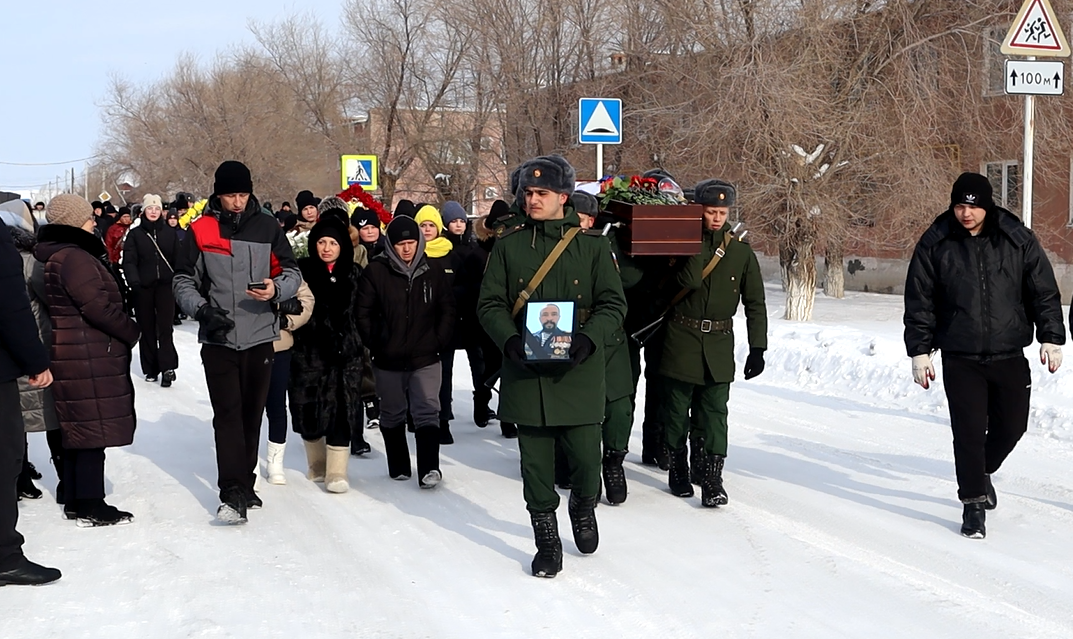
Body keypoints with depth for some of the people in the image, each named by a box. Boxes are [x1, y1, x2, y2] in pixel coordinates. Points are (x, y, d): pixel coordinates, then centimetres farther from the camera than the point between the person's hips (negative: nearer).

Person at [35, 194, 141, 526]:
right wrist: (131, 331, -8)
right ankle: (91, 507, 1)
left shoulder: (52, 256, 14)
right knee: (94, 428, -4)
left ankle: (74, 500, 23)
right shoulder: (75, 257, -18)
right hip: (90, 357, -10)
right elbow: (97, 306, -23)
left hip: (69, 355, 10)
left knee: (78, 429, 16)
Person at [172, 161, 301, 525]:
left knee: (252, 414, 10)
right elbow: (182, 281, 4)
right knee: (228, 415, -7)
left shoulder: (266, 227, 3)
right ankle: (232, 493, -8)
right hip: (218, 340, -2)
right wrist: (202, 309, -13)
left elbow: (291, 272, 8)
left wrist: (276, 289, -14)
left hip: (259, 337, 2)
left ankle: (245, 484, 22)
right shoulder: (200, 230, 0)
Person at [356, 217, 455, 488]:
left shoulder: (434, 273, 1)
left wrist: (439, 342, 1)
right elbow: (363, 312, 0)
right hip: (388, 361, 1)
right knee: (392, 415, 12)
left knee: (428, 412, -11)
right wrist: (375, 343, -2)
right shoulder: (376, 272, -4)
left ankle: (429, 468, -15)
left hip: (426, 359, 0)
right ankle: (398, 466, 26)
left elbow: (447, 311, 8)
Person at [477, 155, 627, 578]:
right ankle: (547, 543, 20)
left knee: (586, 456, 0)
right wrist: (510, 341, -15)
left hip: (579, 371, -1)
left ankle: (583, 508, 34)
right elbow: (490, 304, 4)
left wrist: (588, 340, -16)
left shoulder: (591, 246, 2)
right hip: (525, 371, 1)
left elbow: (613, 304, 2)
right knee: (536, 463, 5)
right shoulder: (508, 245, 5)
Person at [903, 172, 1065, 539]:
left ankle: (982, 471, 41)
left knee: (1011, 426, 12)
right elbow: (919, 302, 1)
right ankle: (973, 503, 6)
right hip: (960, 359, -2)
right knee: (969, 432, -6)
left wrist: (1051, 338, -4)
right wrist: (920, 351, -3)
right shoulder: (935, 245, -3)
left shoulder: (1018, 240, -2)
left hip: (1009, 356, 2)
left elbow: (1045, 292, 4)